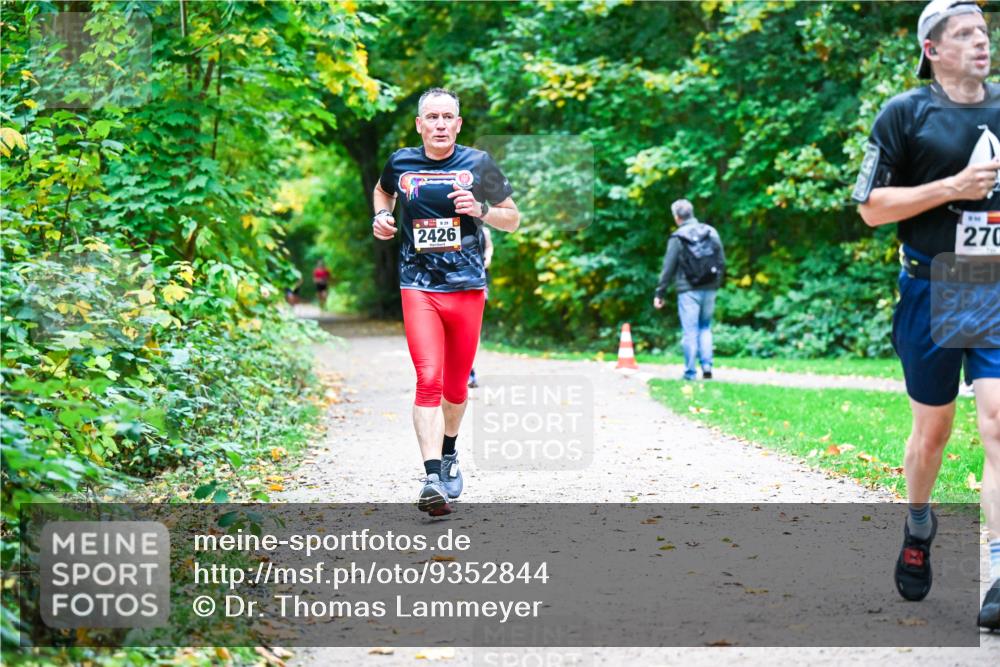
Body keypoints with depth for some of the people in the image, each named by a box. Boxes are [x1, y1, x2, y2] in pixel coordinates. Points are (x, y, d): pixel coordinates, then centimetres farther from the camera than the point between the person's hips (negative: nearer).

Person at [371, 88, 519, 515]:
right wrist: (381, 216, 8)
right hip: (418, 288, -1)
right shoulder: (401, 163, 5)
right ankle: (432, 478, -22)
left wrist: (479, 210, -10)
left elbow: (513, 219, 9)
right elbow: (382, 190, 29)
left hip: (467, 287, 1)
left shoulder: (478, 164, 2)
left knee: (455, 386, 11)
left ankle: (449, 455, 38)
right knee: (428, 380, -16)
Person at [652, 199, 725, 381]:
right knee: (705, 327, 18)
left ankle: (690, 373, 2)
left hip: (688, 291, -4)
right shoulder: (711, 233, 5)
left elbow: (668, 268, -5)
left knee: (690, 332, 1)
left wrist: (659, 293, 1)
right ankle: (707, 365, 5)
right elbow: (722, 262, 8)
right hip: (709, 290, 4)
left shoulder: (677, 238, -8)